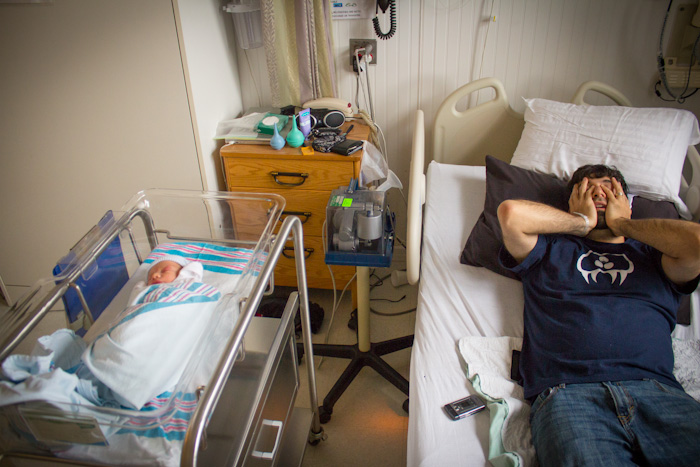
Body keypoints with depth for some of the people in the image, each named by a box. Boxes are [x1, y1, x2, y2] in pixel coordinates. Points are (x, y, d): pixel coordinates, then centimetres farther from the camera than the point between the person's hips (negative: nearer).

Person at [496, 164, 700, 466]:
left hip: (656, 390, 2)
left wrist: (621, 224, 17)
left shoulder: (650, 254, 26)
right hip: (567, 393, -2)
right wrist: (584, 222, 17)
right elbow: (511, 212, 3)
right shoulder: (549, 248, 23)